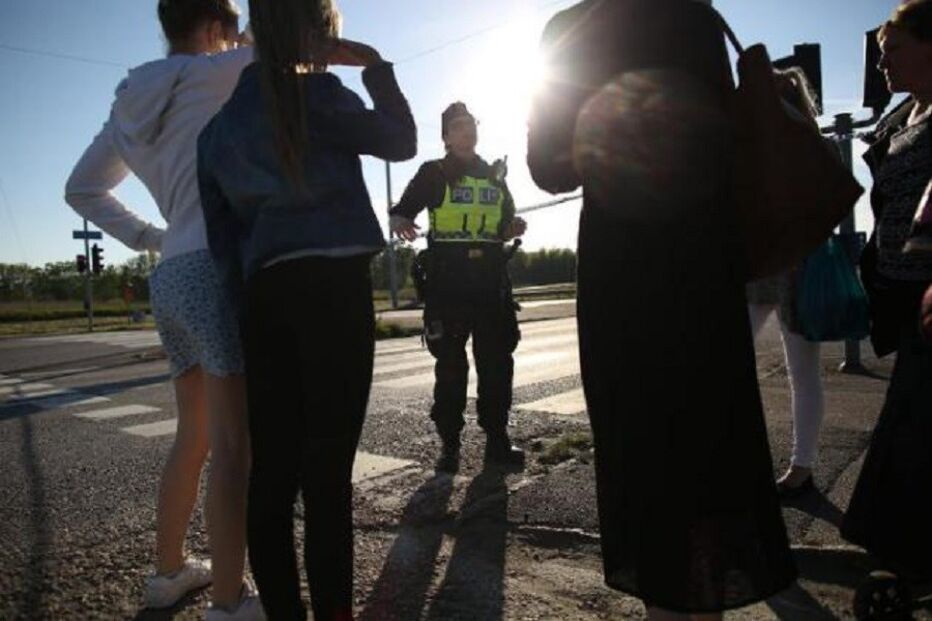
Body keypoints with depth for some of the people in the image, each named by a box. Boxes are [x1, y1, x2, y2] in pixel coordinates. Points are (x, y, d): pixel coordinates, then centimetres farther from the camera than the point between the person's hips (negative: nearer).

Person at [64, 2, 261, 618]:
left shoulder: (133, 102, 20)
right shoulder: (203, 76, -1)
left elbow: (82, 189, 22)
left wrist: (150, 238, 15)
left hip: (172, 277, 9)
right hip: (218, 268, -8)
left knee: (195, 437, 18)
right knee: (234, 445, -7)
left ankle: (169, 570, 31)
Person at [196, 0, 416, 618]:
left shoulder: (219, 123, 18)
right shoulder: (316, 93, -1)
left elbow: (222, 232, 14)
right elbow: (401, 141, 8)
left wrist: (247, 307, 15)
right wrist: (375, 64, 17)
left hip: (264, 293, 6)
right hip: (332, 283, -6)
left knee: (273, 466, 7)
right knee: (327, 468, -6)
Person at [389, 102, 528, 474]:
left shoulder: (494, 174, 18)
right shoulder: (433, 173, 5)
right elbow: (401, 210, 0)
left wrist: (514, 228, 0)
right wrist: (400, 223, -23)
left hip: (490, 278, 4)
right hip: (448, 279, -4)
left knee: (497, 361, 4)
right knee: (450, 365, -2)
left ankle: (497, 439, 14)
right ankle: (449, 444, 6)